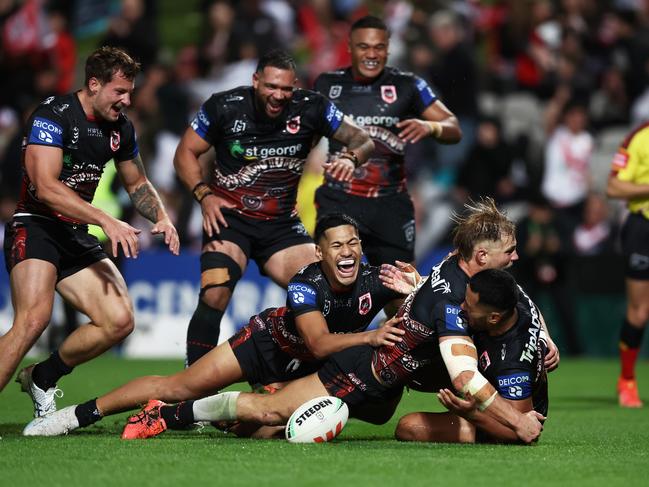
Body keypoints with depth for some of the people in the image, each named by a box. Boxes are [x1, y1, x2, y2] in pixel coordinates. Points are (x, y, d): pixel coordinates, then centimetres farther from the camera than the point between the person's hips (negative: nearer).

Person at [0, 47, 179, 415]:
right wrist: (107, 221, -29)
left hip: (77, 236, 7)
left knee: (120, 321, -6)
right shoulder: (53, 115, -13)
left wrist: (161, 217, 6)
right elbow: (46, 187, -24)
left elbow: (137, 183, 27)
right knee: (33, 319, -29)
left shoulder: (120, 128, 9)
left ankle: (43, 378, 13)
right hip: (35, 228, -7)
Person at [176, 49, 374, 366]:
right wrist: (204, 195, -14)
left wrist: (350, 158, -24)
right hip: (230, 217, -2)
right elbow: (186, 152, 2)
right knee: (214, 295, -24)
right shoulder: (224, 107, -9)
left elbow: (362, 139, 0)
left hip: (282, 223, 3)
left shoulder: (310, 108, -6)